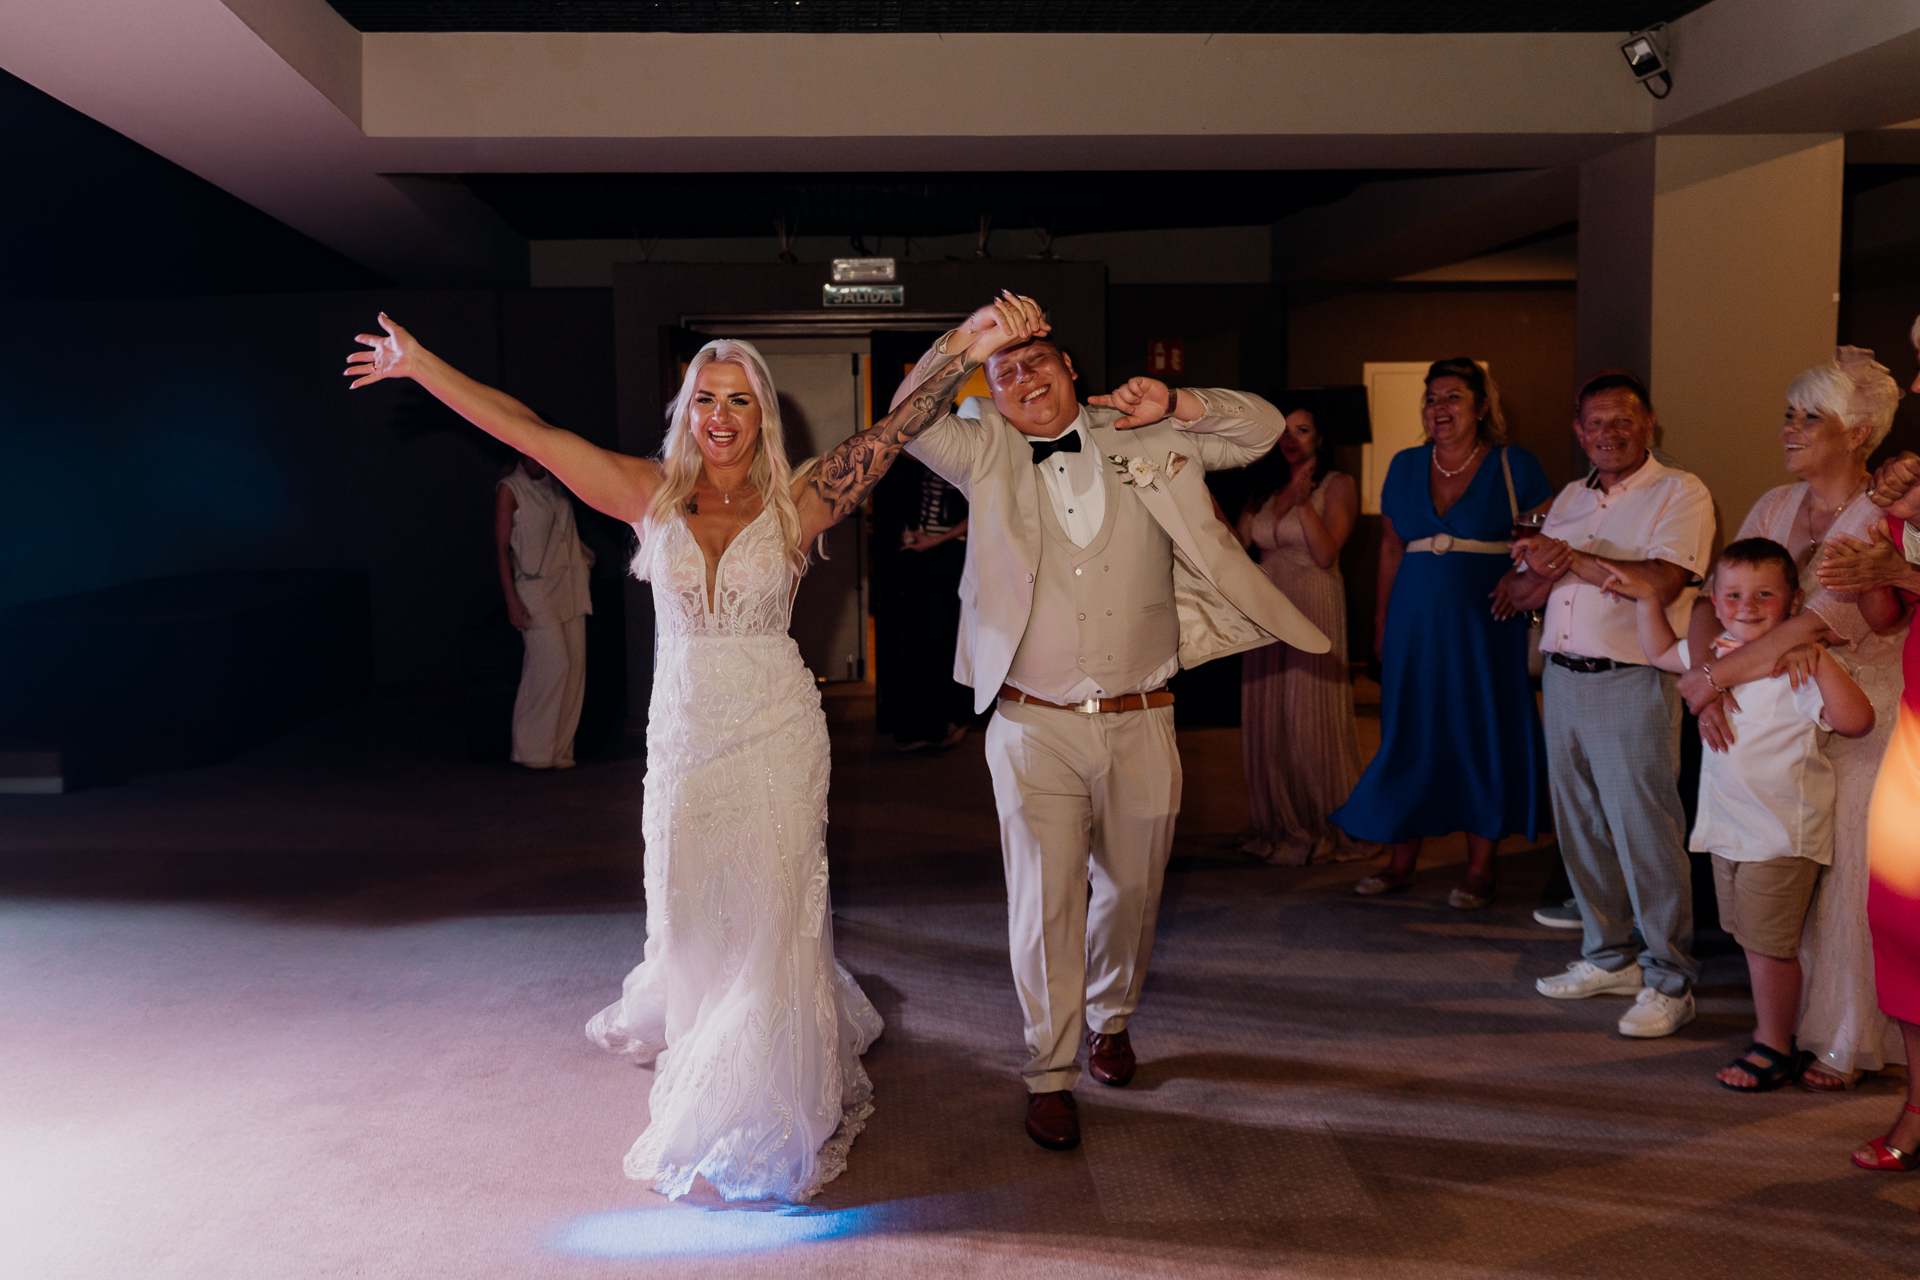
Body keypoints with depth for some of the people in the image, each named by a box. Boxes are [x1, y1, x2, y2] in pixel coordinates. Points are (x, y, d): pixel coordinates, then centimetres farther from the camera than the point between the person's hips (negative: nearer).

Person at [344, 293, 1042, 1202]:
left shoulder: (795, 504, -5)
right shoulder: (652, 496, 1)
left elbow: (894, 430, -14)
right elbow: (528, 431, 1)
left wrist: (968, 351, -27)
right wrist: (422, 365, 2)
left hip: (775, 736, -2)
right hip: (683, 736, 2)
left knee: (770, 920, 5)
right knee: (690, 916, 13)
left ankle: (770, 1110, 27)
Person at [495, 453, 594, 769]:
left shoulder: (556, 485, 14)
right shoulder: (509, 489, -4)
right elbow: (501, 548, -7)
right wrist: (512, 600, -14)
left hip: (570, 586, 6)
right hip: (535, 587, -6)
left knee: (575, 666, 1)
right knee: (554, 665, -14)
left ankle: (559, 751, 9)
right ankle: (533, 751, -1)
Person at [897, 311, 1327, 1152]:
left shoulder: (1144, 442, 7)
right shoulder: (985, 455, 5)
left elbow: (1262, 429, 8)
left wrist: (1177, 406, -9)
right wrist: (965, 337, -15)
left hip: (1141, 725, 2)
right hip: (1035, 728, -2)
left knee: (1131, 887, 16)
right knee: (1045, 901, 2)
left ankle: (1111, 1018, 43)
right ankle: (1051, 1074, 18)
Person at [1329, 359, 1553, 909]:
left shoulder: (1514, 466, 0)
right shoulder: (1405, 467, 10)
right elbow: (1390, 549, 12)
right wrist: (1380, 626, 9)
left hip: (1485, 626, -3)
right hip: (1415, 625, 3)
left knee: (1483, 738, 2)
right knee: (1409, 739, 6)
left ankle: (1480, 869, 12)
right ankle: (1401, 862, 17)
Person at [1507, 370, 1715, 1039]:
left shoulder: (1680, 493, -3)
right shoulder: (1570, 498, 16)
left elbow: (1661, 581, -20)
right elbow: (1520, 593, 12)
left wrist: (1572, 557, -15)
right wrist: (1549, 566, -9)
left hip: (1633, 684, -7)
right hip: (1563, 677, 7)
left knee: (1645, 832, -5)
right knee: (1580, 828, 11)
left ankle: (1669, 979, 6)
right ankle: (1610, 957, 25)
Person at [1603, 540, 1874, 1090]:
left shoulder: (1798, 666, -18)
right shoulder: (1717, 652, 5)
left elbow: (1856, 721, -31)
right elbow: (1662, 654, 25)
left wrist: (1821, 661, -39)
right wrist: (1647, 599, 17)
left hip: (1781, 833, -8)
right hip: (1729, 828, 8)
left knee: (1768, 942, 0)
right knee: (1752, 939, 18)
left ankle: (1774, 1049, 16)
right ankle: (1775, 1030, 34)